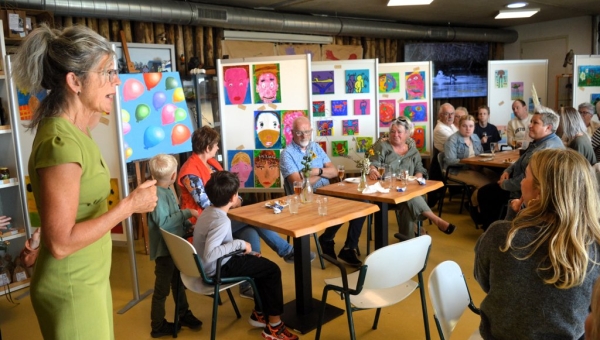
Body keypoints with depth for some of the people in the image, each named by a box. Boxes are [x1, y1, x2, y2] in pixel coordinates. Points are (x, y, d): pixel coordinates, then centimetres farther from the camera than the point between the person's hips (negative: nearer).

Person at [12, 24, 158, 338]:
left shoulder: (74, 130, 2)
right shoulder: (60, 142, -26)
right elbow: (61, 243, -26)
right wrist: (130, 205, -20)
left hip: (89, 278, 9)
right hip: (72, 289, -9)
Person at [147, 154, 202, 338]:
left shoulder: (168, 191, 4)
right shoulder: (157, 195, -24)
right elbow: (163, 223, -27)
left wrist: (189, 225, -1)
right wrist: (186, 213, -23)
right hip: (164, 249, -9)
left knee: (178, 282, 22)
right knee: (162, 288, 6)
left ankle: (184, 314, 38)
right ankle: (158, 326, 22)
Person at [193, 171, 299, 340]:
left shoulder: (209, 210, 0)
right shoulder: (221, 221, -29)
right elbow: (209, 255, -40)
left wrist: (246, 251, 5)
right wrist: (239, 244, -30)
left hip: (208, 266, 10)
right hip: (216, 269, -10)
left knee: (262, 263, 20)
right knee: (272, 270, -2)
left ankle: (260, 313, 28)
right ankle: (273, 326, 6)